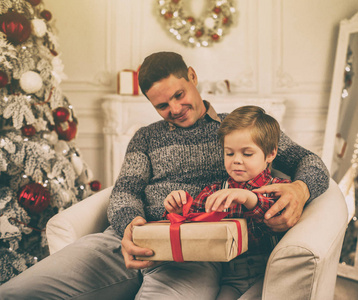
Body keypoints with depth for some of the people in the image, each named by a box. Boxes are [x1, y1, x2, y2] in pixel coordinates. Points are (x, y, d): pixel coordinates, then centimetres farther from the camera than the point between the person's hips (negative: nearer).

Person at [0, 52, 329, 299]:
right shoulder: (147, 137, 26)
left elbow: (309, 161, 12)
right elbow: (125, 190, 11)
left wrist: (300, 189, -16)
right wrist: (130, 223, -16)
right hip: (132, 241, 3)